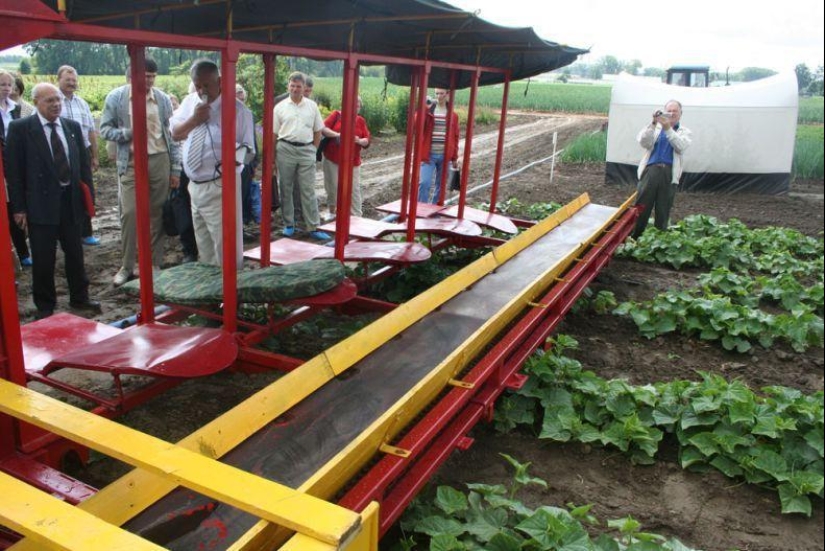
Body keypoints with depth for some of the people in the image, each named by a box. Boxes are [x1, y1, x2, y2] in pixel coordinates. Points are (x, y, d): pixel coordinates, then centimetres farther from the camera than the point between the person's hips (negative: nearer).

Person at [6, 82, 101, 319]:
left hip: (71, 200, 4)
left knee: (75, 252, 14)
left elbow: (84, 162, 13)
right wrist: (19, 207, -8)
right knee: (43, 257, 4)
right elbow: (14, 170, -6)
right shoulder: (20, 128, -5)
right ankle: (45, 306, 18)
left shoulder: (72, 126, 7)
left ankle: (79, 298, 28)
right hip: (41, 202, -4)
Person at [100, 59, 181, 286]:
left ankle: (155, 264, 18)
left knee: (157, 214, 7)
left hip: (159, 161, 2)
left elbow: (172, 135, 7)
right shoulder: (116, 97, 0)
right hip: (131, 163, -1)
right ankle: (126, 266, 8)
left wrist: (176, 169, 4)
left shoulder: (163, 99, 4)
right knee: (129, 213, -6)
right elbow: (105, 129, 4)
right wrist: (128, 133, -16)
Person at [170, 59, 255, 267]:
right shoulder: (189, 102, 8)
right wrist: (194, 120, -9)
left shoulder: (236, 109, -10)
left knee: (225, 246, -3)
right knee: (204, 245, 19)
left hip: (221, 187, -7)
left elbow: (248, 149, -8)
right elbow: (174, 133, 8)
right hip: (195, 186, 7)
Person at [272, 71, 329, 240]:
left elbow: (317, 131, 12)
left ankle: (313, 228, 3)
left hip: (307, 150, 0)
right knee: (286, 189, 7)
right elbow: (274, 134, 4)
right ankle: (288, 225, 18)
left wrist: (313, 149, 5)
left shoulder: (312, 106, 6)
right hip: (285, 150, 0)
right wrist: (272, 156, 1)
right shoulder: (280, 107, 3)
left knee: (308, 190, 1)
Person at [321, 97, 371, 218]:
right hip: (332, 159, -1)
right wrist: (336, 134, -23)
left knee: (354, 189, -3)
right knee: (333, 187, 7)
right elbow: (323, 128, -8)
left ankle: (356, 216, 1)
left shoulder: (361, 121, 8)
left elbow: (367, 141, 4)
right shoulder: (337, 114, 1)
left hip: (352, 162, 1)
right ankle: (332, 211, 25)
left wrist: (359, 141, -18)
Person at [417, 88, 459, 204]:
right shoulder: (427, 111, 1)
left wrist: (454, 157, 9)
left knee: (440, 185, 9)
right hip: (429, 155, -2)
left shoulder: (452, 115, 7)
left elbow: (455, 137, 9)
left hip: (444, 156, 2)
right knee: (424, 183, -12)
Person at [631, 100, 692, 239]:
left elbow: (680, 146, -7)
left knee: (663, 209, 3)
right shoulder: (655, 128, 14)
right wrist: (653, 123, -17)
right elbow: (644, 142, -5)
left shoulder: (684, 132, 15)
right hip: (651, 170, 0)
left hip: (670, 173, 0)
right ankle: (633, 237, 6)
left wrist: (668, 128, -17)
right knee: (641, 206, -1)